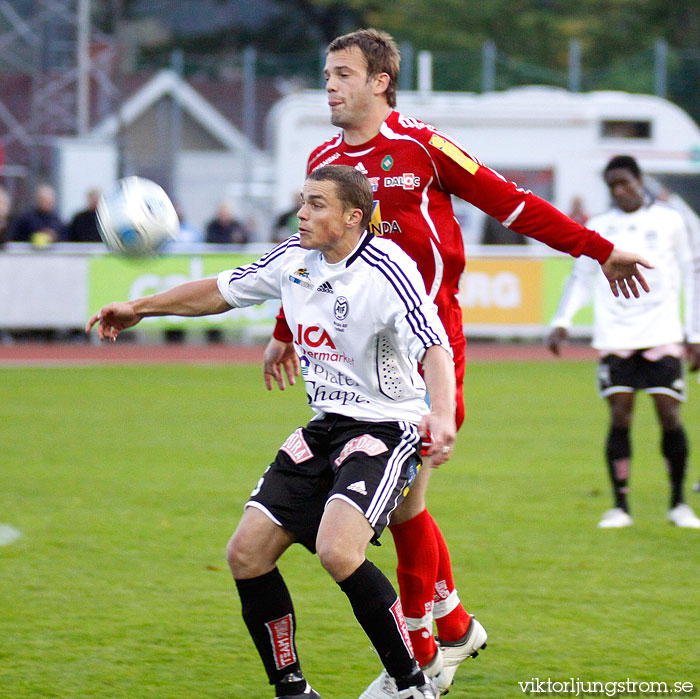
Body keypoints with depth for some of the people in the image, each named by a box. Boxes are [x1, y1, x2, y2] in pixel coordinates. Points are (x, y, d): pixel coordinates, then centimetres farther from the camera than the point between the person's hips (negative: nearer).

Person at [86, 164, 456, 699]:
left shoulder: (387, 271, -19)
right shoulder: (293, 260, 4)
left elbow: (434, 348, -31)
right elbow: (223, 290, 20)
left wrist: (441, 414, -49)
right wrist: (141, 308, 21)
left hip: (386, 429, -8)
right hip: (324, 429, 8)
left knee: (337, 550, -29)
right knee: (247, 554, 1)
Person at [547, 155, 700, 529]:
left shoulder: (668, 221, 8)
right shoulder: (599, 228, 10)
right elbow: (581, 277, 11)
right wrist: (561, 322, -5)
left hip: (663, 336, -1)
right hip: (615, 338, 1)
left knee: (669, 415, -7)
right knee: (620, 417, -8)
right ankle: (620, 506, -2)